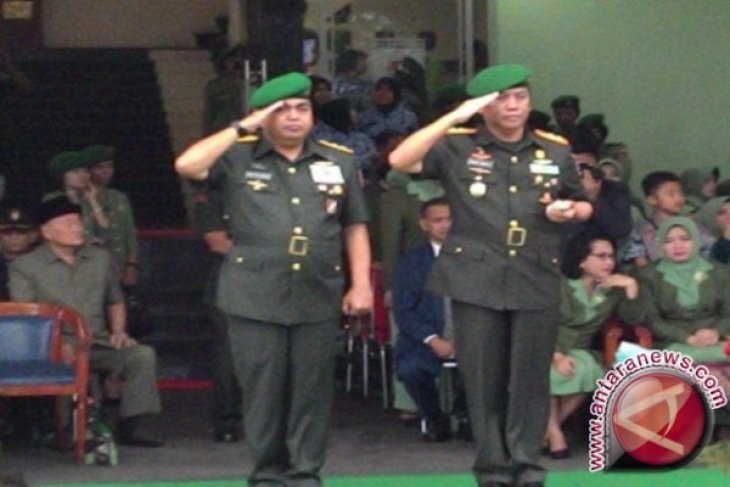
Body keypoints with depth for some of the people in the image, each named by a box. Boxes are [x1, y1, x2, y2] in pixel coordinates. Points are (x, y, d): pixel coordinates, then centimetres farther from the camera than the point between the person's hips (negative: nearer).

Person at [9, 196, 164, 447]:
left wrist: (118, 332, 10)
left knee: (143, 355, -20)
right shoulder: (25, 267, 3)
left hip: (97, 344, 5)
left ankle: (130, 426, -17)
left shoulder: (100, 259, 19)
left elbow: (115, 302, 31)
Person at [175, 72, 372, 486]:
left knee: (312, 391, 5)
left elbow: (355, 227, 13)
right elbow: (187, 166, -13)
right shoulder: (238, 158, 3)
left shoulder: (340, 161, 11)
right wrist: (242, 129, -10)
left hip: (319, 297, 2)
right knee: (263, 391, 4)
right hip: (255, 298, -2)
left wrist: (361, 284, 5)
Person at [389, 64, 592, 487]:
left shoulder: (556, 152, 10)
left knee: (531, 380, 3)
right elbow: (401, 161, -15)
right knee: (484, 381, 3)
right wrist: (455, 117, -19)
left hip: (537, 282, 2)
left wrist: (570, 210, -3)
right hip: (476, 280, -2)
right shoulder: (458, 148, 0)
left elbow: (584, 205, 22)